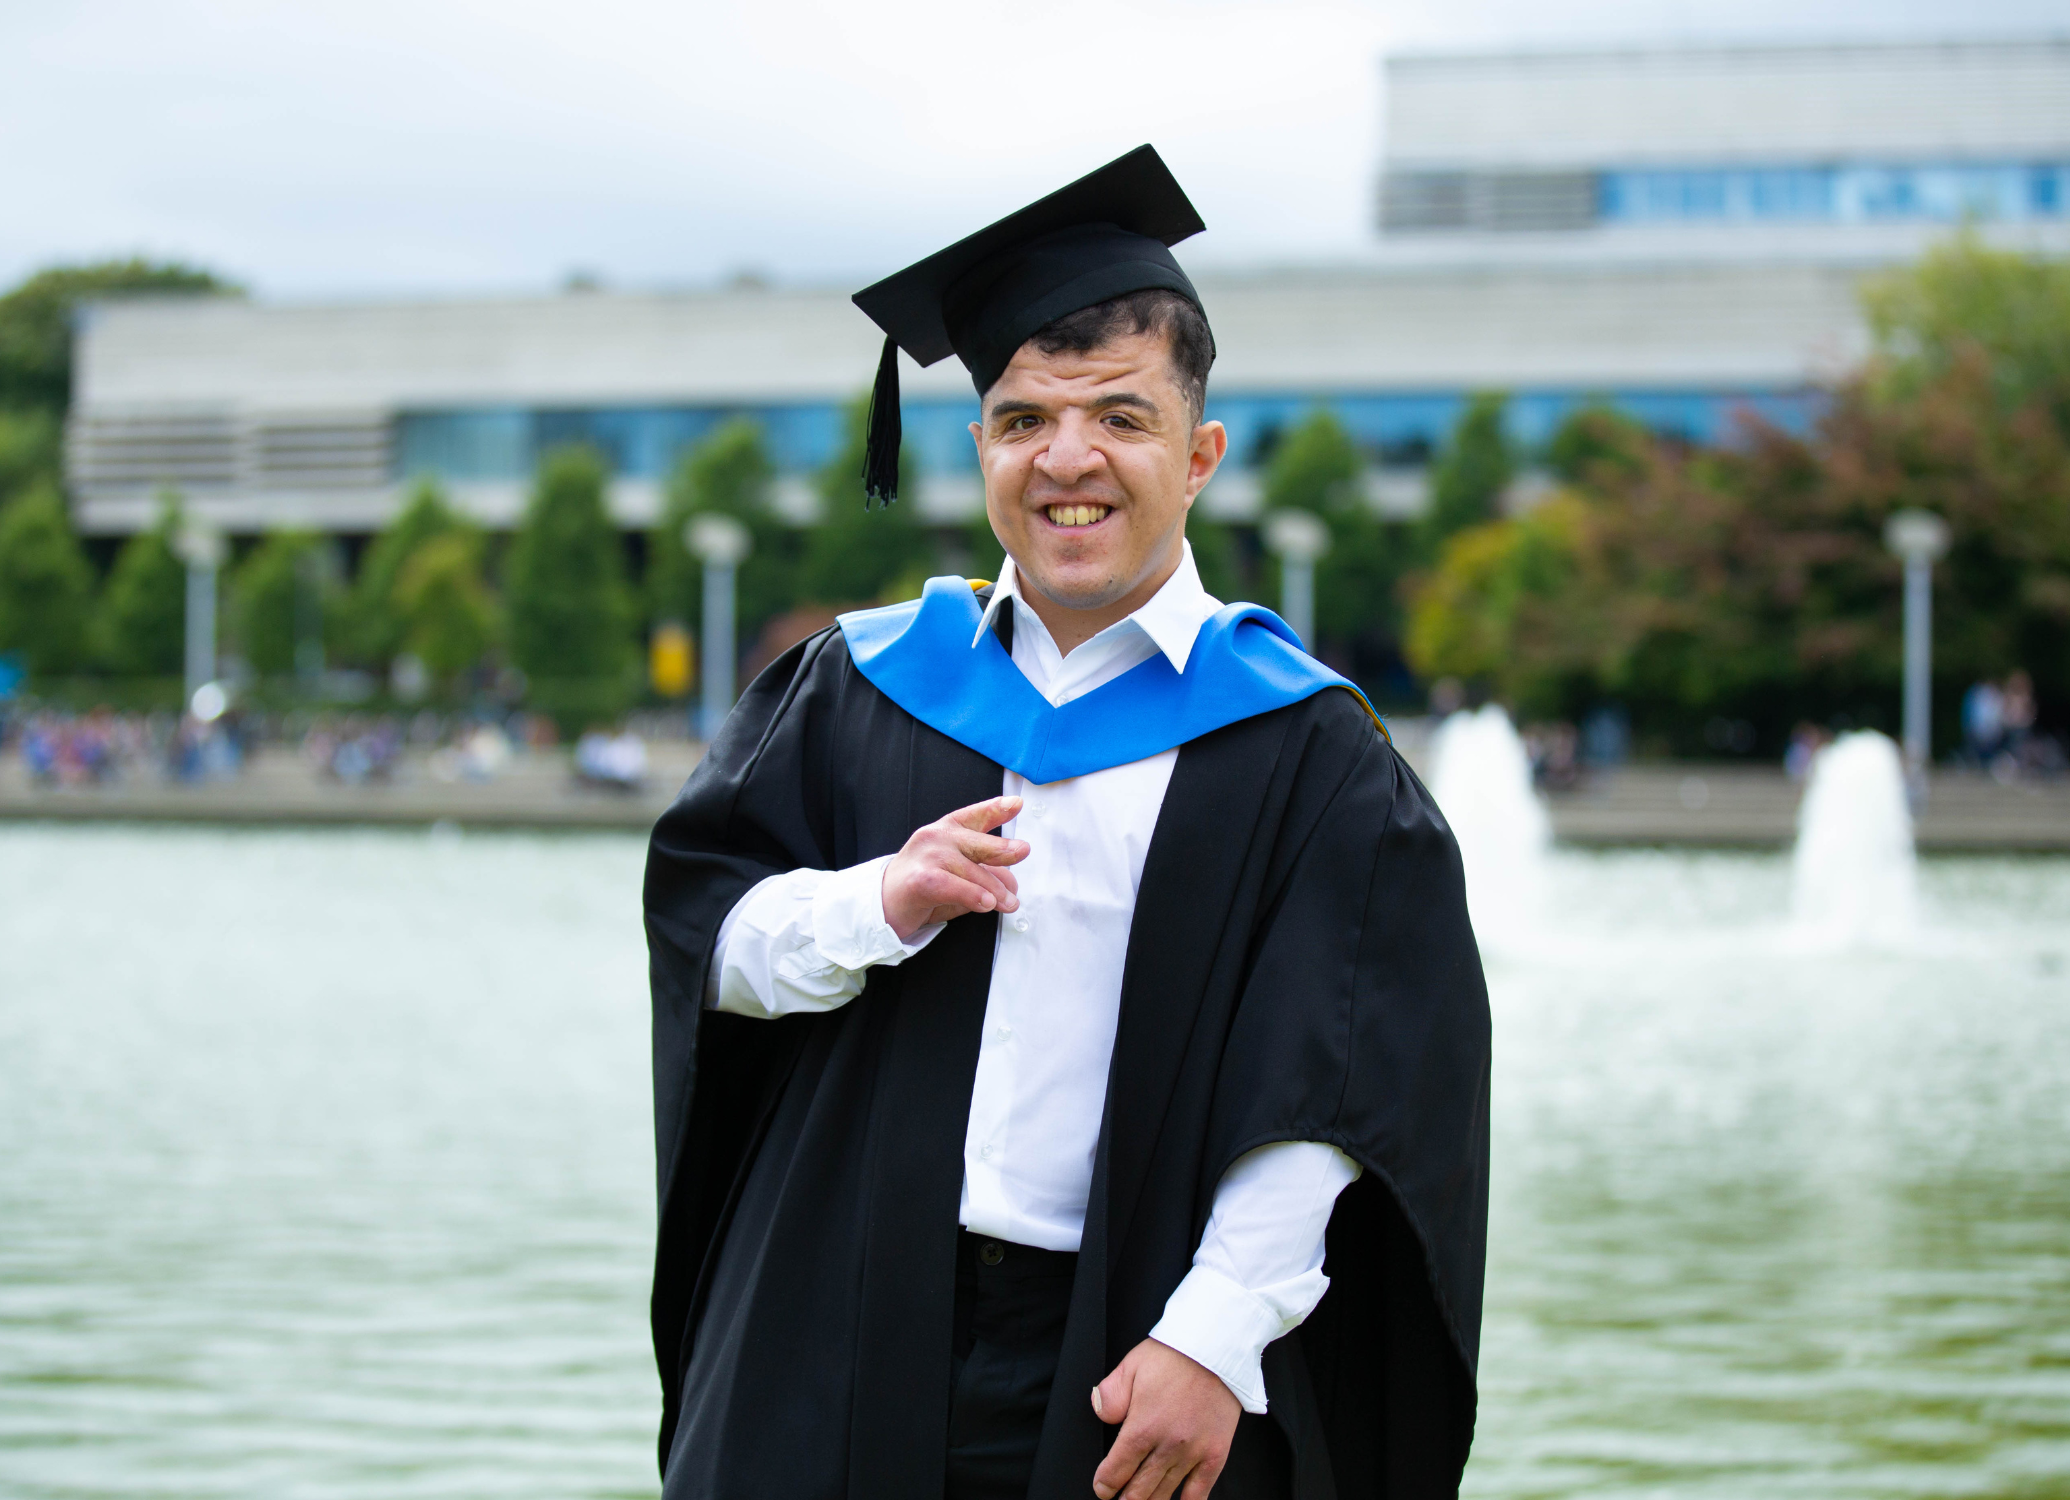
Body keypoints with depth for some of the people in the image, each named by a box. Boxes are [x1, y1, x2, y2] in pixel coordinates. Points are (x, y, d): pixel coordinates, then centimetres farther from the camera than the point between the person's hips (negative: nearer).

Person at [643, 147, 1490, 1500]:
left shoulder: (1301, 752, 1)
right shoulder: (865, 685, 10)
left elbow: (1338, 1087, -5)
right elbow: (700, 929, 6)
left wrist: (1215, 1338, -14)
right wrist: (880, 904, -13)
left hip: (1123, 1370, -2)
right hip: (840, 1336, 2)